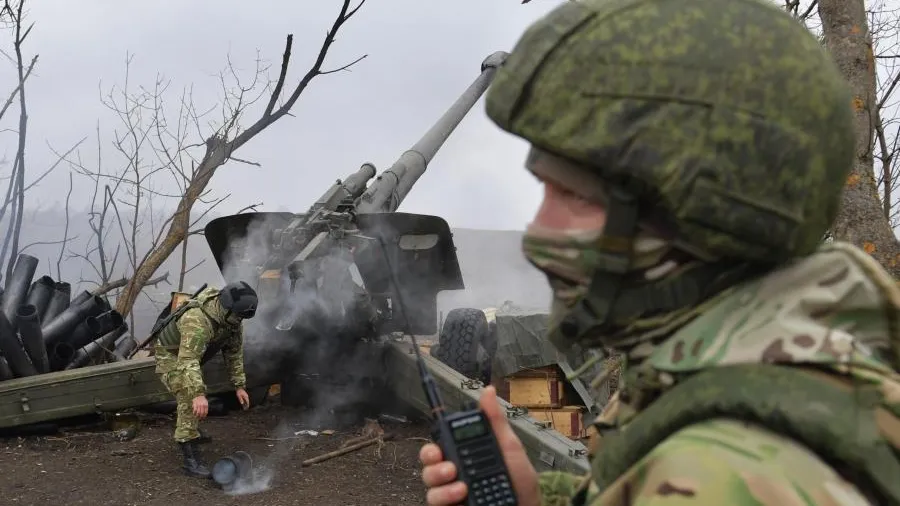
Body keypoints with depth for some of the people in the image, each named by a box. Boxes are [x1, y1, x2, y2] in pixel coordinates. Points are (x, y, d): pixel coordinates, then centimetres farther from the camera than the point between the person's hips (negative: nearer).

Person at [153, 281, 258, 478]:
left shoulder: (231, 319, -14)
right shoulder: (197, 321, -42)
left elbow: (234, 353, -1)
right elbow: (188, 361, -51)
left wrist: (239, 385, -4)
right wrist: (198, 394, -62)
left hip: (189, 358, 9)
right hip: (171, 357, -9)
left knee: (196, 391, 29)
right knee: (190, 399, -27)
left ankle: (191, 432, 57)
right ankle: (191, 458, -30)